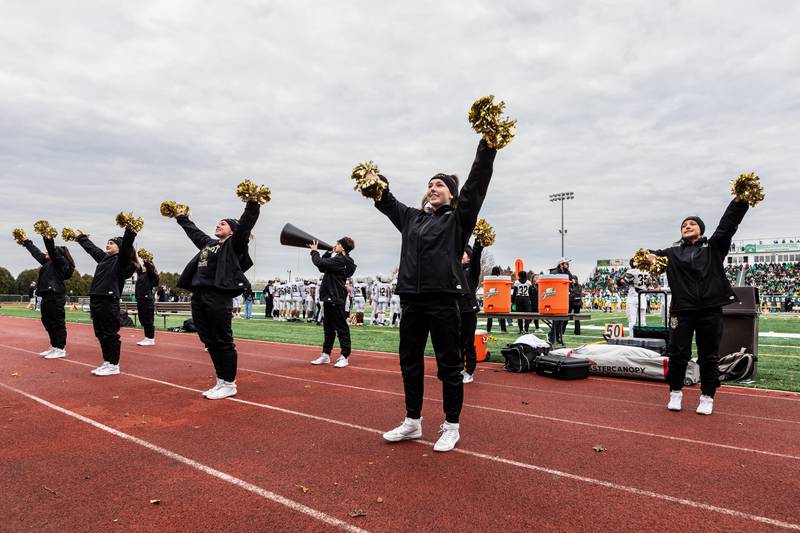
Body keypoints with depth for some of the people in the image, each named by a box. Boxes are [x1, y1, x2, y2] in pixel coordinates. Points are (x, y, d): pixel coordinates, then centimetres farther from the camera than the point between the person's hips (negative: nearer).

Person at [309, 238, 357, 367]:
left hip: (336, 299, -10)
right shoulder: (341, 260, 14)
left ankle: (344, 357, 3)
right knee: (328, 327, 15)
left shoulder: (340, 260, -16)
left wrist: (314, 251, -3)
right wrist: (329, 253, 9)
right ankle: (326, 355, 23)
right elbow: (323, 267, 18)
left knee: (341, 327, -3)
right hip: (330, 298, 10)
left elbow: (319, 263, -20)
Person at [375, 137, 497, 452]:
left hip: (443, 299, -5)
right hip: (411, 299, 6)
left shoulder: (458, 218, 3)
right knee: (410, 362, 13)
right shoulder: (412, 217, 16)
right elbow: (386, 201, 26)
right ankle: (413, 422, 27)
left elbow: (477, 183, -6)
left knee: (449, 365, 4)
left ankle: (451, 427, 17)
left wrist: (488, 146, -12)